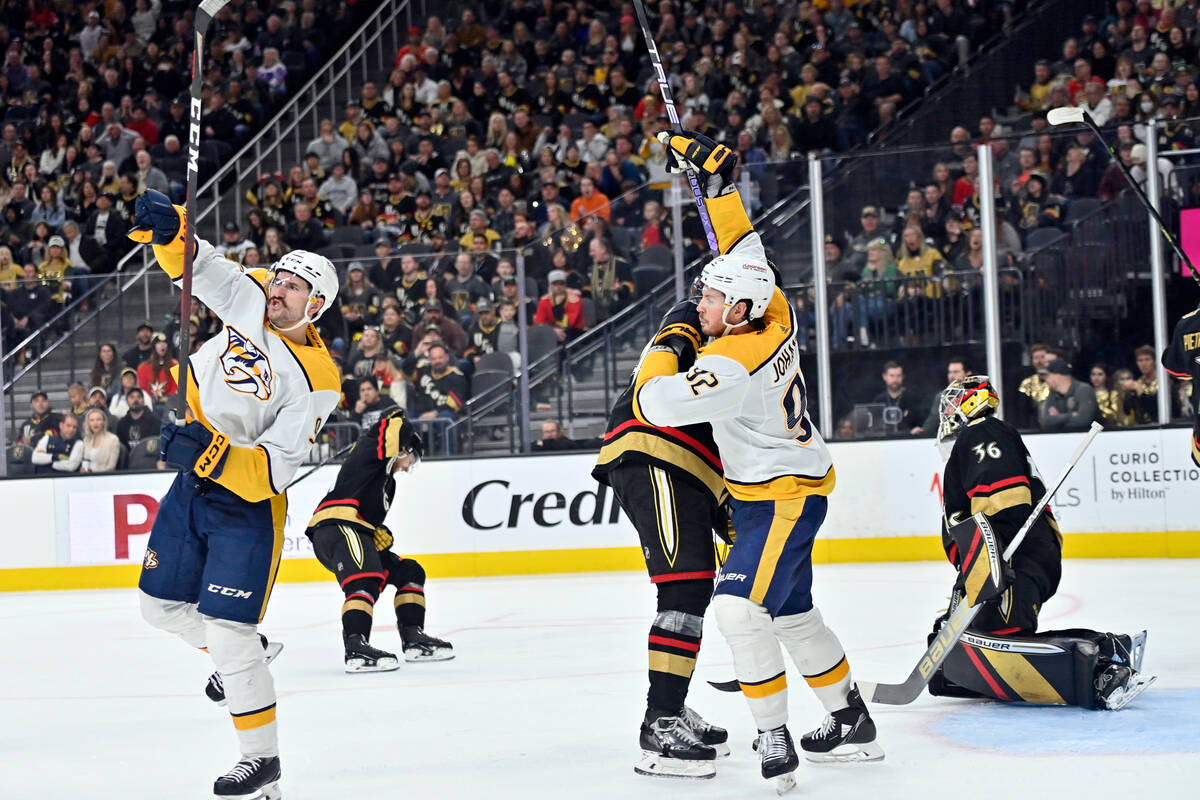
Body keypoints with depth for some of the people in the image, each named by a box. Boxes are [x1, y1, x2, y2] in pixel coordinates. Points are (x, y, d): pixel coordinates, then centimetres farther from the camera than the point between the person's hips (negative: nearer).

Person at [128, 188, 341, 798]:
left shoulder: (317, 381, -21)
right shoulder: (251, 301, -6)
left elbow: (272, 470, -25)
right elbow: (193, 262, -8)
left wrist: (211, 452, -38)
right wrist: (166, 227, -29)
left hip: (249, 505, -7)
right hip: (193, 481, 7)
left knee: (229, 637, -11)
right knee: (161, 605, 16)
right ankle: (240, 656, 43)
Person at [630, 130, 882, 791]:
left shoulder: (731, 363, -27)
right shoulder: (774, 317, -2)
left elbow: (652, 404, -28)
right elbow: (743, 247, 12)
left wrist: (665, 348, -10)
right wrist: (715, 180, 13)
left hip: (784, 498, -11)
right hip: (768, 492, 11)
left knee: (740, 608, -21)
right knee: (791, 611, 19)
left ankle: (775, 743, -19)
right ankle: (851, 724, 31)